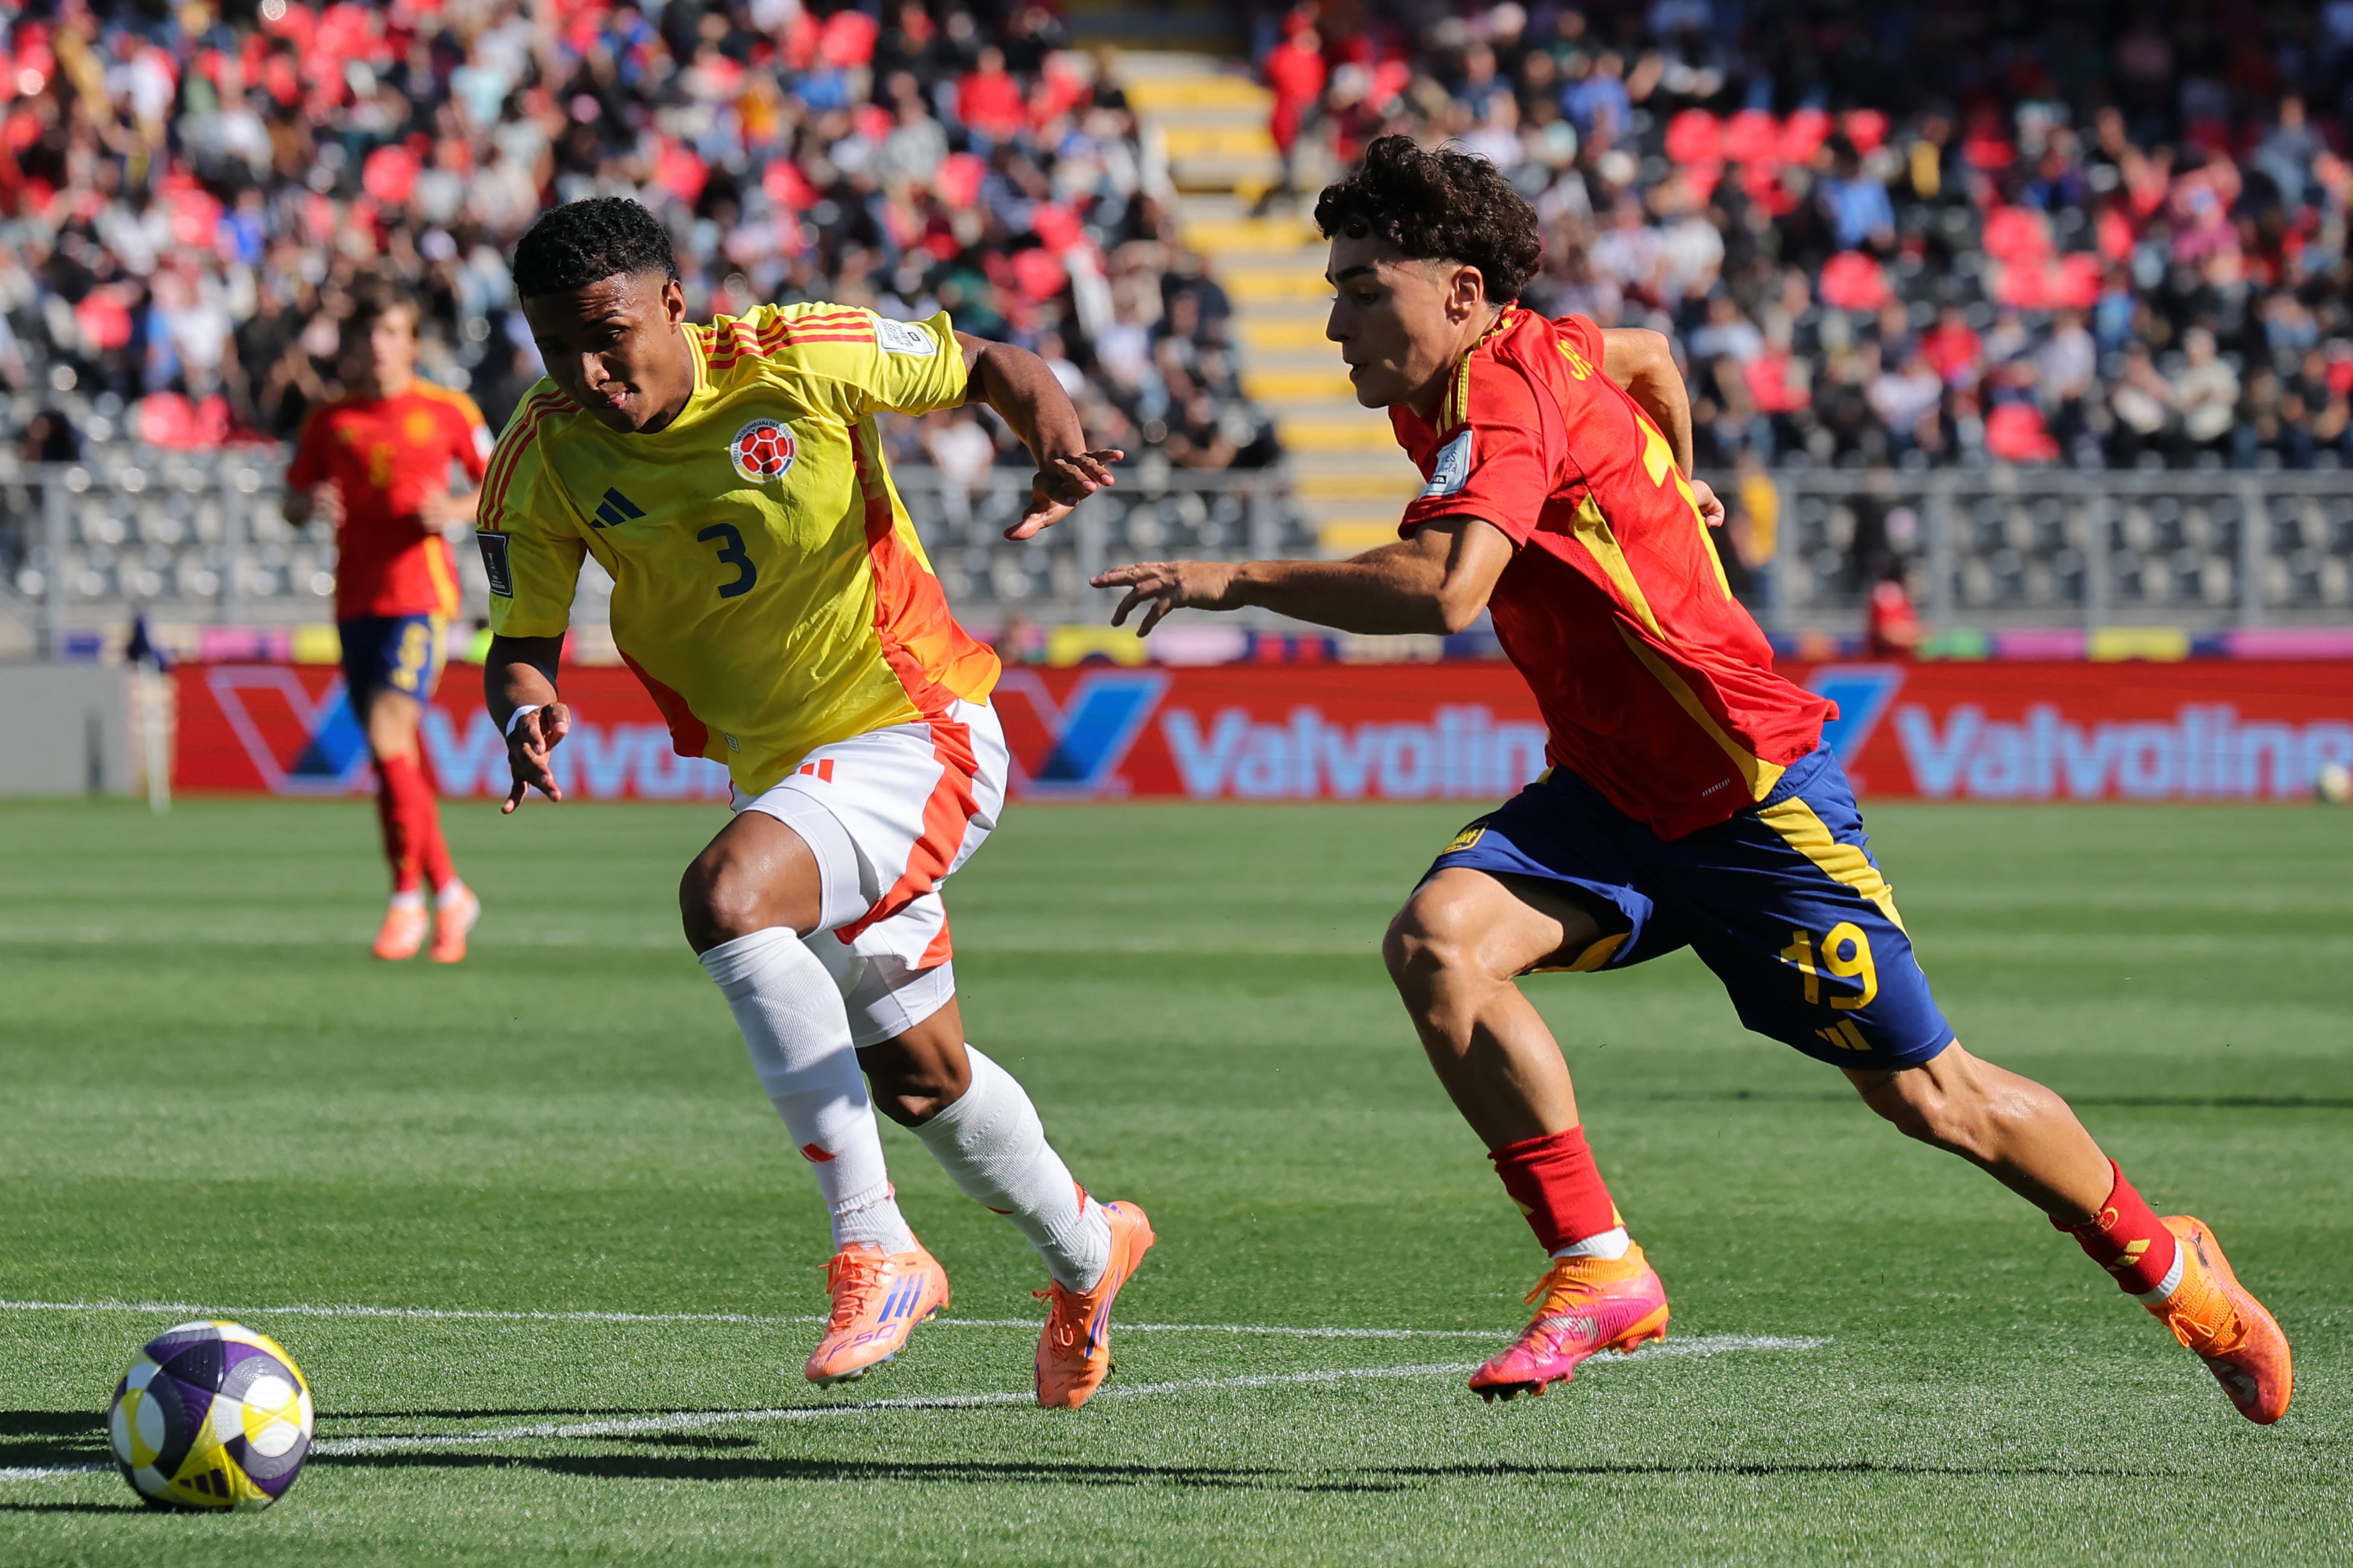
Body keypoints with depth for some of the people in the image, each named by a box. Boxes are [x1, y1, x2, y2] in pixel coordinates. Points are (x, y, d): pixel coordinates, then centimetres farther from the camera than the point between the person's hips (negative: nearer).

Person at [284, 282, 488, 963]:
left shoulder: (447, 412, 2)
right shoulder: (327, 421, 10)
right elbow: (292, 505, 14)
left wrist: (457, 511, -10)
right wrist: (311, 504, -9)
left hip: (420, 592, -5)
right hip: (356, 596, 5)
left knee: (387, 732, -19)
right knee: (392, 754, 6)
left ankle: (409, 897, -12)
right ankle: (450, 892, 20)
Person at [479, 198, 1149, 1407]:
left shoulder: (801, 360, -18)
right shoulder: (543, 459, -9)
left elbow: (995, 367, -4)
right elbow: (522, 640, -1)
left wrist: (1058, 447, -24)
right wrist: (523, 710, -25)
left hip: (918, 732, -6)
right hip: (784, 772, 6)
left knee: (723, 896, -32)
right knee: (919, 1081, 17)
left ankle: (873, 1248, -27)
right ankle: (1083, 1254, 47)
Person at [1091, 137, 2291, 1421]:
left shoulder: (1506, 390, -24)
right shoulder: (1520, 358, 3)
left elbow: (1445, 589, -41)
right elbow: (1648, 355, 24)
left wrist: (1238, 581, -36)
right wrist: (1669, 490, 37)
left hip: (1756, 798, -8)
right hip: (1612, 792, 8)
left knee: (1927, 1097, 2)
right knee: (1437, 941, -19)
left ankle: (2167, 1265, 26)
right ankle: (1598, 1269, -12)